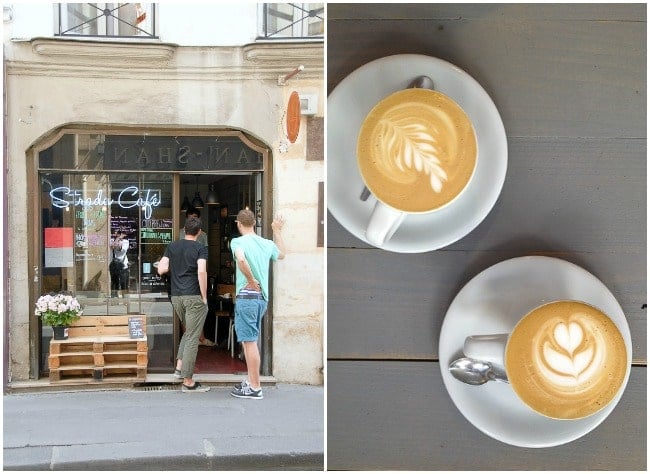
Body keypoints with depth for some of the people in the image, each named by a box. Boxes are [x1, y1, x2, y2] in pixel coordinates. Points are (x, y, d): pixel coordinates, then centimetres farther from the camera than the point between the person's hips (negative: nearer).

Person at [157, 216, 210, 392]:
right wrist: (204, 297, -12)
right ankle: (188, 381, -1)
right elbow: (201, 272, -18)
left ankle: (180, 367, 20)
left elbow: (161, 270, 2)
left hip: (176, 296, 6)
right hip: (194, 297, -6)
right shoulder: (200, 248, -6)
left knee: (188, 332, 26)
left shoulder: (172, 247, 9)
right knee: (192, 338, -2)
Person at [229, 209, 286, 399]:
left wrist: (251, 281, -18)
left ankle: (255, 388, 0)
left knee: (250, 341, -3)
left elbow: (241, 259, -31)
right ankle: (251, 381, 26)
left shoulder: (238, 242, -9)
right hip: (263, 297, 7)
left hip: (247, 296, -7)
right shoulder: (267, 243, 10)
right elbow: (282, 254, 31)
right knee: (249, 340, 19)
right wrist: (277, 231, 40)